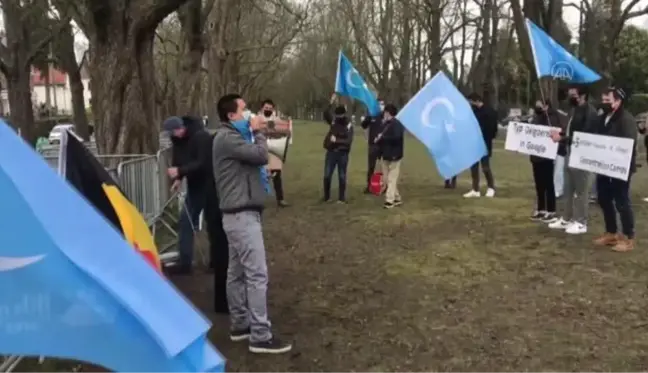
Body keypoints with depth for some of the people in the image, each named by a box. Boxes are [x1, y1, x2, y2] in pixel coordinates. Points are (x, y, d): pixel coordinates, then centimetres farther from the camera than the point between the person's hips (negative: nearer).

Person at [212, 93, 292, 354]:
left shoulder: (233, 136, 19)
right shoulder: (227, 138, -15)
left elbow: (254, 158, 15)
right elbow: (261, 155, -21)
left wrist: (254, 132, 2)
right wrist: (257, 131, -6)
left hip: (238, 214, 11)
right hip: (243, 215, -11)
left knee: (237, 272, 14)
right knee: (257, 274, -10)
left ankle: (240, 325, 23)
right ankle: (261, 336, -6)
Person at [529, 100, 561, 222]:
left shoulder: (552, 117, -11)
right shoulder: (537, 117, 12)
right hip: (536, 155, 7)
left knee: (548, 184, -1)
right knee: (539, 184, 13)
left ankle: (551, 211, 7)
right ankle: (540, 209, 21)